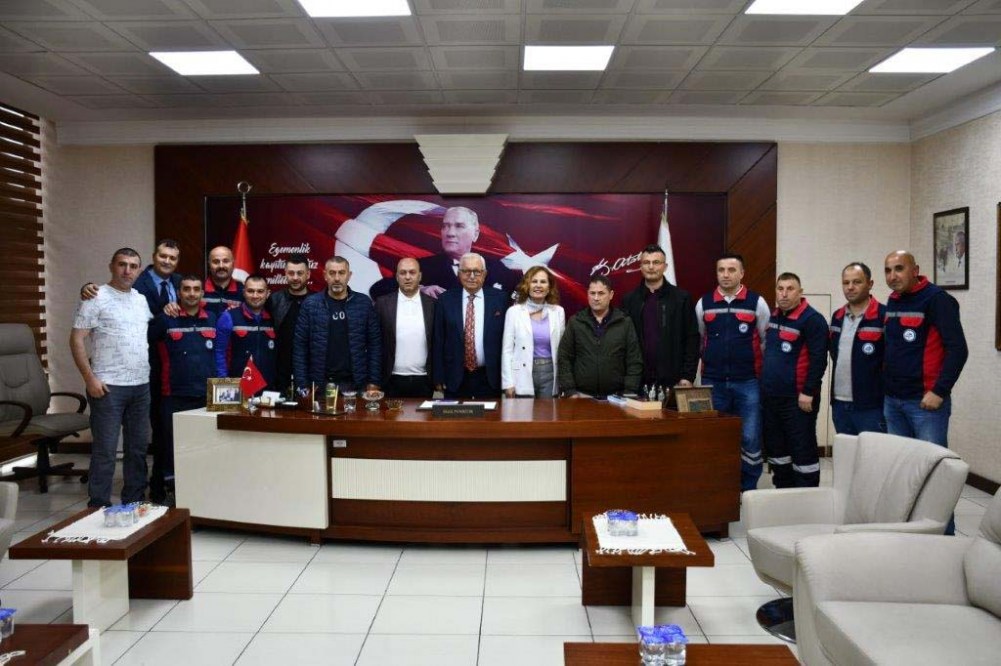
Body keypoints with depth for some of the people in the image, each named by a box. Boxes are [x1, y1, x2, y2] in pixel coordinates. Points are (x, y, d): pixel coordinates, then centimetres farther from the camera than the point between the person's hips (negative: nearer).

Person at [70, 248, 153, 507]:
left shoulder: (142, 300, 12)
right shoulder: (96, 299, -7)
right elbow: (76, 340, -10)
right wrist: (90, 378, -15)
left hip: (141, 385, 7)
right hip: (109, 387, -6)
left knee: (138, 447, 12)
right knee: (105, 449, -2)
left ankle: (134, 502, 23)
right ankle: (99, 507, 7)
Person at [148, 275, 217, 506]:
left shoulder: (213, 320, 7)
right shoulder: (165, 320, 0)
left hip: (207, 395, 2)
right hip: (175, 395, -2)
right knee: (172, 444, 5)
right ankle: (171, 491, 17)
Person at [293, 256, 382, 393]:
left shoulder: (364, 303, 2)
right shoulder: (310, 304, 1)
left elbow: (374, 344, 3)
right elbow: (300, 347, 1)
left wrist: (373, 382, -2)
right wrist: (302, 385, -4)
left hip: (356, 384, 1)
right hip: (320, 384, 0)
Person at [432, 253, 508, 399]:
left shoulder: (499, 298, 1)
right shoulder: (446, 300, 2)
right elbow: (438, 341, 3)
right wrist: (438, 377, -1)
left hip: (490, 378, 0)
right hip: (455, 378, 0)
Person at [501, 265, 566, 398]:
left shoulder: (558, 312, 6)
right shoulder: (514, 311, -1)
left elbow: (562, 347, 10)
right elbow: (507, 349, -2)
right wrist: (508, 383, -7)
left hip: (549, 374, 2)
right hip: (523, 377, -2)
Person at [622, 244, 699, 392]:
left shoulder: (682, 298, 3)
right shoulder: (629, 300, 7)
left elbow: (692, 339, 2)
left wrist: (688, 376, -5)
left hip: (673, 380, -1)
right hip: (638, 381, 1)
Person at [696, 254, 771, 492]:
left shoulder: (757, 303, 0)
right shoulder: (703, 303, 6)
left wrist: (765, 373, 6)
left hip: (747, 383, -2)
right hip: (712, 383, 2)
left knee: (750, 438, 0)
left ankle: (748, 489, 14)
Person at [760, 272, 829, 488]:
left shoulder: (812, 319, -12)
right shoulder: (773, 316, 12)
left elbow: (818, 359, -16)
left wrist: (808, 392, -19)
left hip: (797, 398, -8)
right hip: (770, 396, 8)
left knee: (803, 449, -1)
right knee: (775, 446, 15)